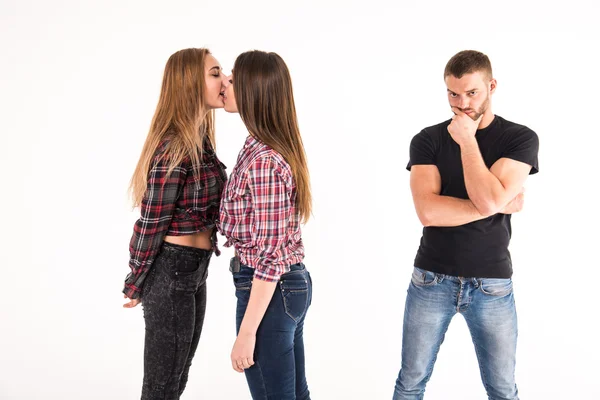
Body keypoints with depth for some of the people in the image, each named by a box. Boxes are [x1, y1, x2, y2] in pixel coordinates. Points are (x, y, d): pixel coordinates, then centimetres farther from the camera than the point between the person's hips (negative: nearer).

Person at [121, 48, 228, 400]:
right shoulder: (173, 148, -22)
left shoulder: (201, 138, 7)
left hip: (194, 268, 9)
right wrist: (136, 286, -6)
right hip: (171, 271, -9)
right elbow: (151, 223, -16)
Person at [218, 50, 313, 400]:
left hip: (269, 291, -9)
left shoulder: (262, 160, -22)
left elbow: (270, 255, -23)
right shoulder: (280, 146, 6)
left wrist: (247, 332, -19)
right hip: (294, 283, 9)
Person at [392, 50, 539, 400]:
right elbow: (428, 211, -15)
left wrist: (467, 141, -13)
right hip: (432, 279, 1)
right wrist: (501, 204, -15)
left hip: (492, 284, 0)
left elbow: (489, 199, -19)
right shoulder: (428, 140, -1)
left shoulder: (520, 138, -4)